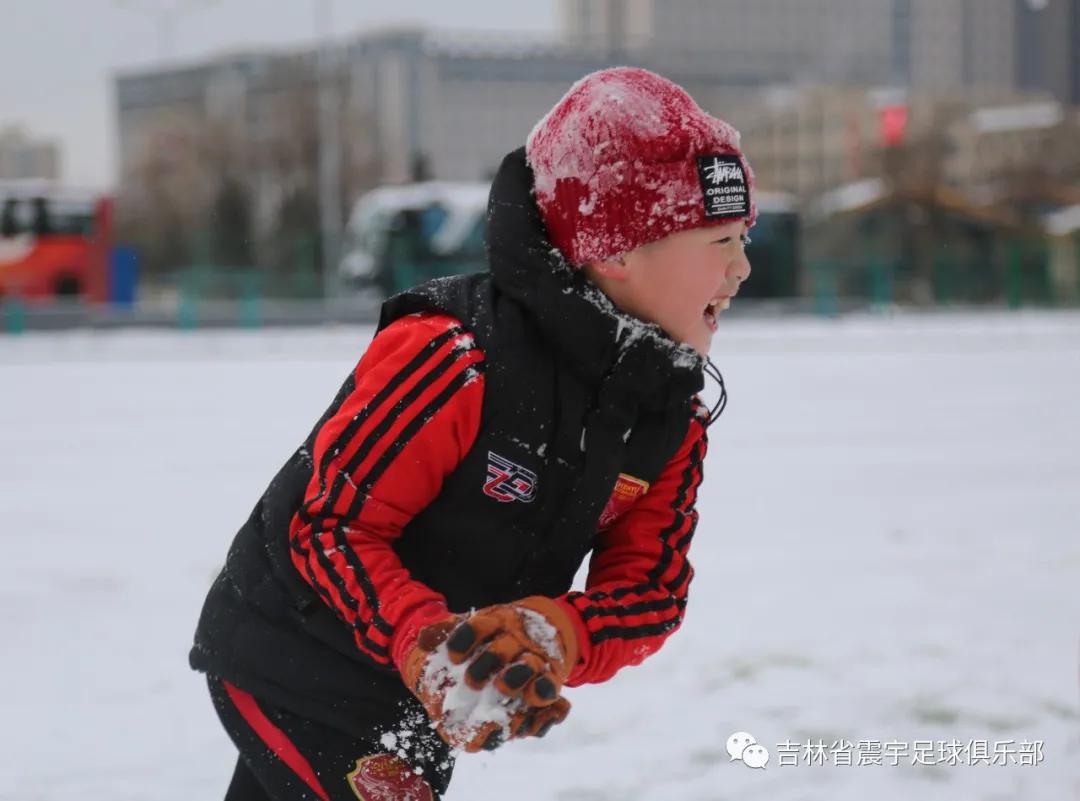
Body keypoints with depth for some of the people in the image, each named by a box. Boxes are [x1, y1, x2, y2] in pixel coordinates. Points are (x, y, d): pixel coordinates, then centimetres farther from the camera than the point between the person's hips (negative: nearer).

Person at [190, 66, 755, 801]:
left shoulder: (673, 421, -6)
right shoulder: (452, 358, -29)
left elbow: (651, 587, -11)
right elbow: (330, 527, -25)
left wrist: (550, 637, -33)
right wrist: (424, 644, -41)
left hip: (415, 704, 8)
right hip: (293, 667, -8)